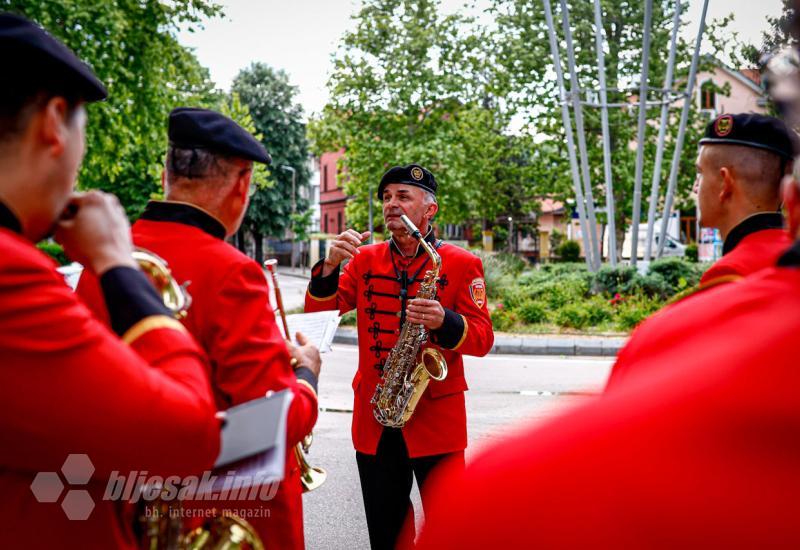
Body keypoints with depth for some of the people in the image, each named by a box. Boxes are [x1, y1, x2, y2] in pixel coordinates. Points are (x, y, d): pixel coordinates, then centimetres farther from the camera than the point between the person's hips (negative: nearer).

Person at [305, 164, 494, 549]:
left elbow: (482, 338, -7)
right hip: (374, 417, 3)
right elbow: (318, 313, 1)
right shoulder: (365, 260, 8)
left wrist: (445, 322, -27)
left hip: (438, 417, -3)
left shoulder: (462, 264, -2)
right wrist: (330, 265, -17)